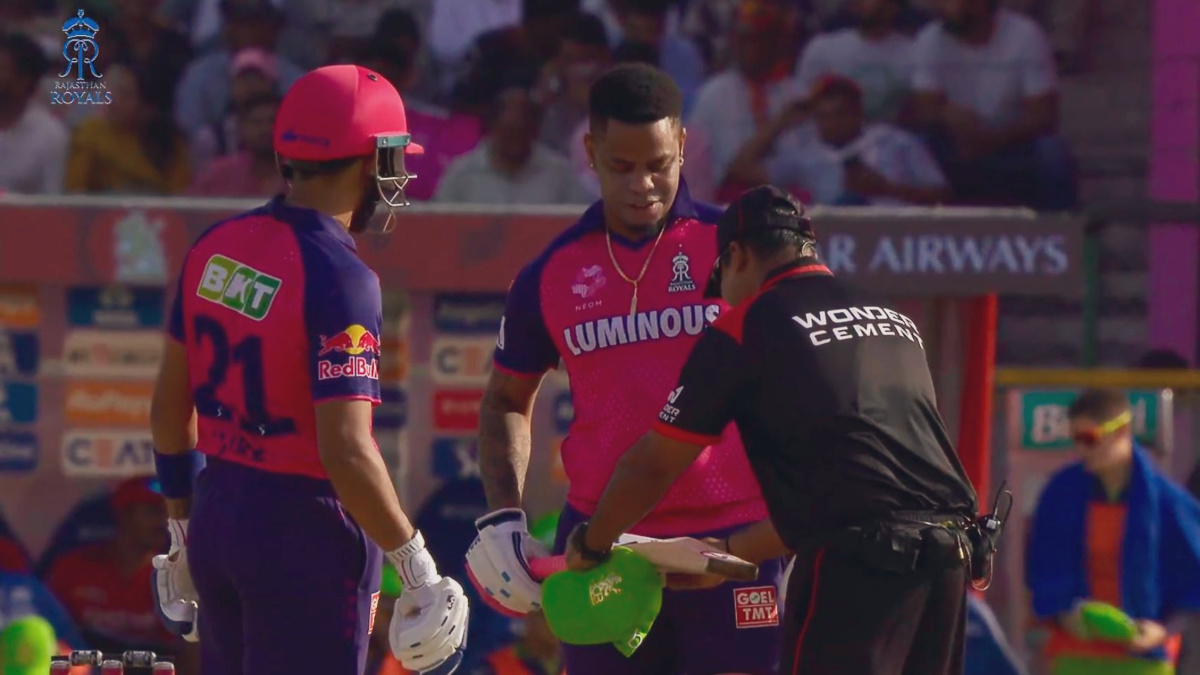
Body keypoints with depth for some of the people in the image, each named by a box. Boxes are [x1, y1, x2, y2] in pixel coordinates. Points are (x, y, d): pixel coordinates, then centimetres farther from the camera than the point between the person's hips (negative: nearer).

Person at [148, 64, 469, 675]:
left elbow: (170, 409, 11)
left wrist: (184, 532, 22)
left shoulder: (216, 247, 4)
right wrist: (417, 567, -14)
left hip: (217, 512, 7)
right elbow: (345, 451, -23)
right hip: (306, 533, -7)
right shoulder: (340, 279, -18)